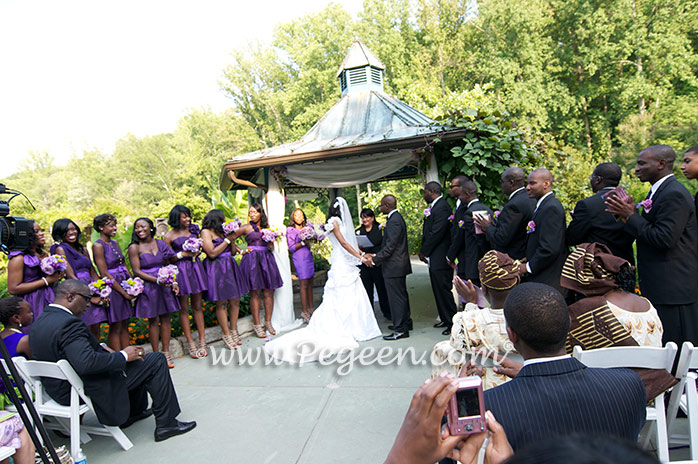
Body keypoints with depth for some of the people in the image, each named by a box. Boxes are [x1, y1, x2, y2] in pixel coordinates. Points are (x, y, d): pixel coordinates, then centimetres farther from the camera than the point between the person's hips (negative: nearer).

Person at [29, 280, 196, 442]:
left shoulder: (38, 324, 4)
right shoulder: (68, 323, -28)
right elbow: (86, 362, -38)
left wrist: (100, 347, 6)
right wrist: (123, 355, -25)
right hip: (89, 391, -10)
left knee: (136, 355, 26)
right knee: (156, 360, -6)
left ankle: (134, 412, 36)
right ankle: (166, 423, 1)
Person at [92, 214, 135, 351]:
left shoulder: (115, 243, 11)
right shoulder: (98, 245, -11)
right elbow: (105, 274, -15)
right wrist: (124, 292, -13)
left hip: (125, 285, 7)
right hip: (112, 287, -7)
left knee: (125, 326, 10)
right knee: (115, 328, 0)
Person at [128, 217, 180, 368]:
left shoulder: (160, 243, 7)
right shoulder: (134, 248, -4)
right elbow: (136, 271, -10)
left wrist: (173, 282, 2)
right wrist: (156, 280, -21)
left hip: (165, 284, 4)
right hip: (148, 287, -3)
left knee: (165, 317, 6)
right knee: (153, 320, 2)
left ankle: (166, 353, 15)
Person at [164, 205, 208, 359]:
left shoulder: (193, 230, 12)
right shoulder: (169, 236, -1)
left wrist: (197, 252, 3)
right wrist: (182, 254, -12)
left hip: (195, 268, 4)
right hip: (180, 271, -4)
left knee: (197, 306, 7)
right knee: (184, 308, 2)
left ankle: (202, 341, 11)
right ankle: (190, 343, 10)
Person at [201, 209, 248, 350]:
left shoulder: (223, 232, 17)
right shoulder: (206, 232, -3)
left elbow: (233, 252, 14)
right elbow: (212, 253, -14)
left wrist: (231, 240, -1)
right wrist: (227, 240, -9)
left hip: (230, 267, 7)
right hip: (216, 269, -7)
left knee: (235, 300, 6)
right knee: (221, 303, -2)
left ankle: (234, 331, 19)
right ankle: (226, 335, 8)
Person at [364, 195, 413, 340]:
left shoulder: (394, 220, -20)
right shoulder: (397, 218, 13)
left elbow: (390, 246, -24)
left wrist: (374, 260, -18)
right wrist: (375, 255, 11)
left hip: (394, 267, -11)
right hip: (399, 264, 11)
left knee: (396, 297, -4)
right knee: (401, 295, 19)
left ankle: (400, 330, 4)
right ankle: (405, 323, 32)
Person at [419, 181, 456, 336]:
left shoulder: (442, 207, -17)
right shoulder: (435, 207, 15)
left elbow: (436, 233, -22)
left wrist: (424, 251, -13)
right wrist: (424, 251, 7)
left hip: (440, 259, -10)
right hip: (434, 259, 10)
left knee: (444, 290, -3)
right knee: (439, 291, 17)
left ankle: (452, 322, 7)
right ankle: (445, 319, 28)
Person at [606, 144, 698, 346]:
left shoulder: (674, 195, -17)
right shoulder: (658, 191, 15)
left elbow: (664, 238, -23)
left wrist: (631, 216, -15)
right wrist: (630, 215, 0)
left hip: (672, 287, -10)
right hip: (659, 285, 10)